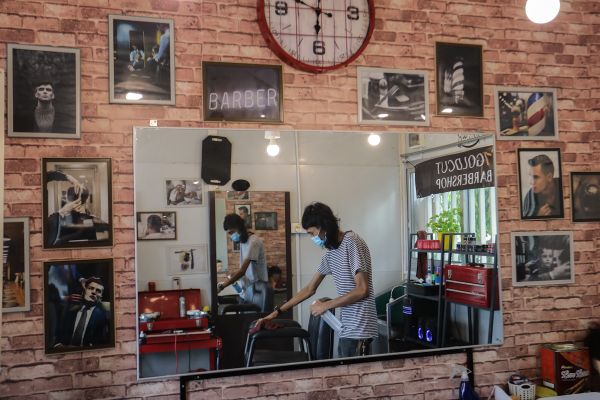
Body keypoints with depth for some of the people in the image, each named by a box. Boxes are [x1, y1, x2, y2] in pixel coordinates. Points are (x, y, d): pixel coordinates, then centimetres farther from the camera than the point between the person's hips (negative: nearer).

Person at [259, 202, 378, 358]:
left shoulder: (351, 242, -13)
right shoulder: (330, 253, 13)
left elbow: (362, 290, -18)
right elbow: (309, 289, 21)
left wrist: (325, 305, -10)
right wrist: (276, 312, 19)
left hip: (358, 329, -8)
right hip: (347, 328, 8)